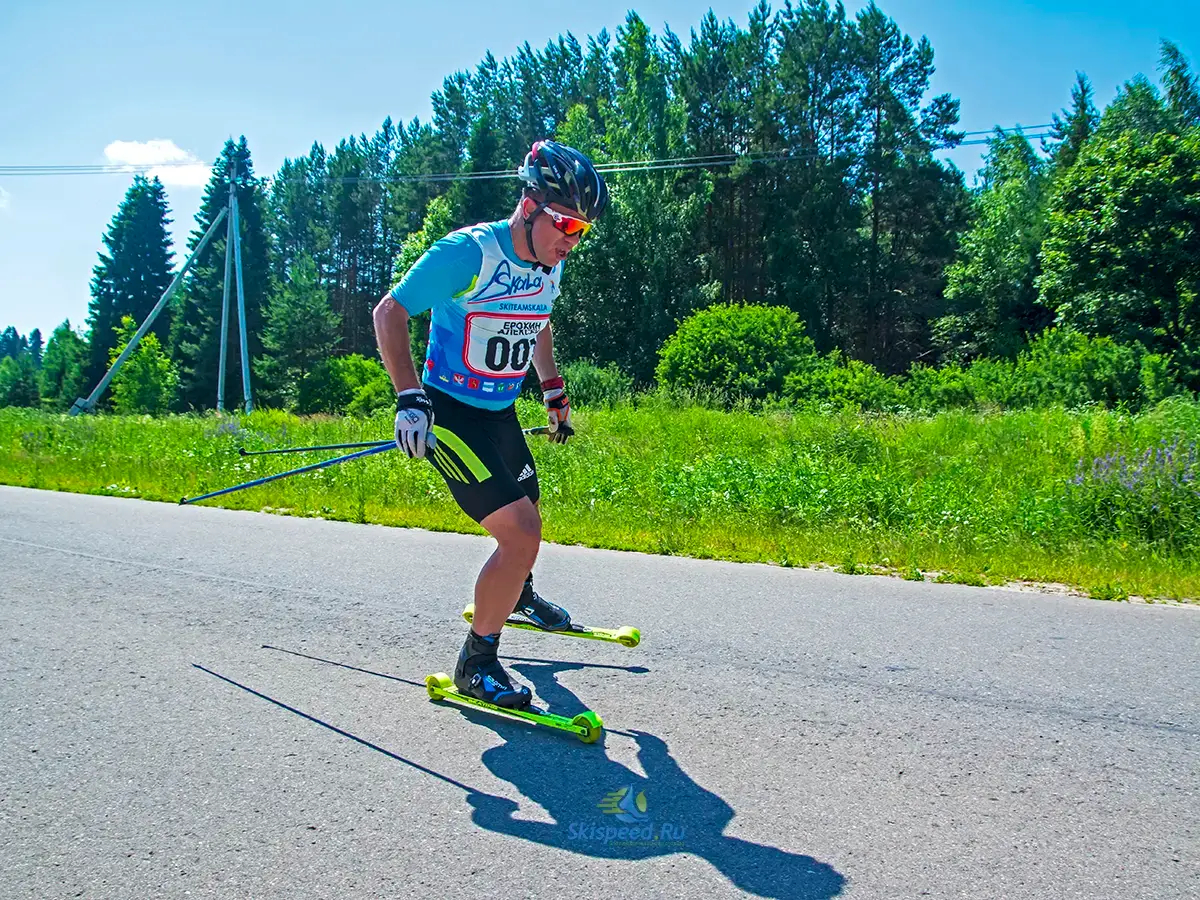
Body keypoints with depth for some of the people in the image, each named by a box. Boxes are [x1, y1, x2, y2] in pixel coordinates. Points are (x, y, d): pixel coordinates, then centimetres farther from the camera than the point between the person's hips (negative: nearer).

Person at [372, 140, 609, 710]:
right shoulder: (468, 252, -22)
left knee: (526, 529, 22)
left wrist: (554, 392, 23)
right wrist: (409, 397, -30)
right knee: (520, 535, -17)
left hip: (501, 414, 8)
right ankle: (475, 663, 1)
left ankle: (517, 594, 56)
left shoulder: (550, 264, 1)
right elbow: (389, 311, -20)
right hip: (450, 415, -7)